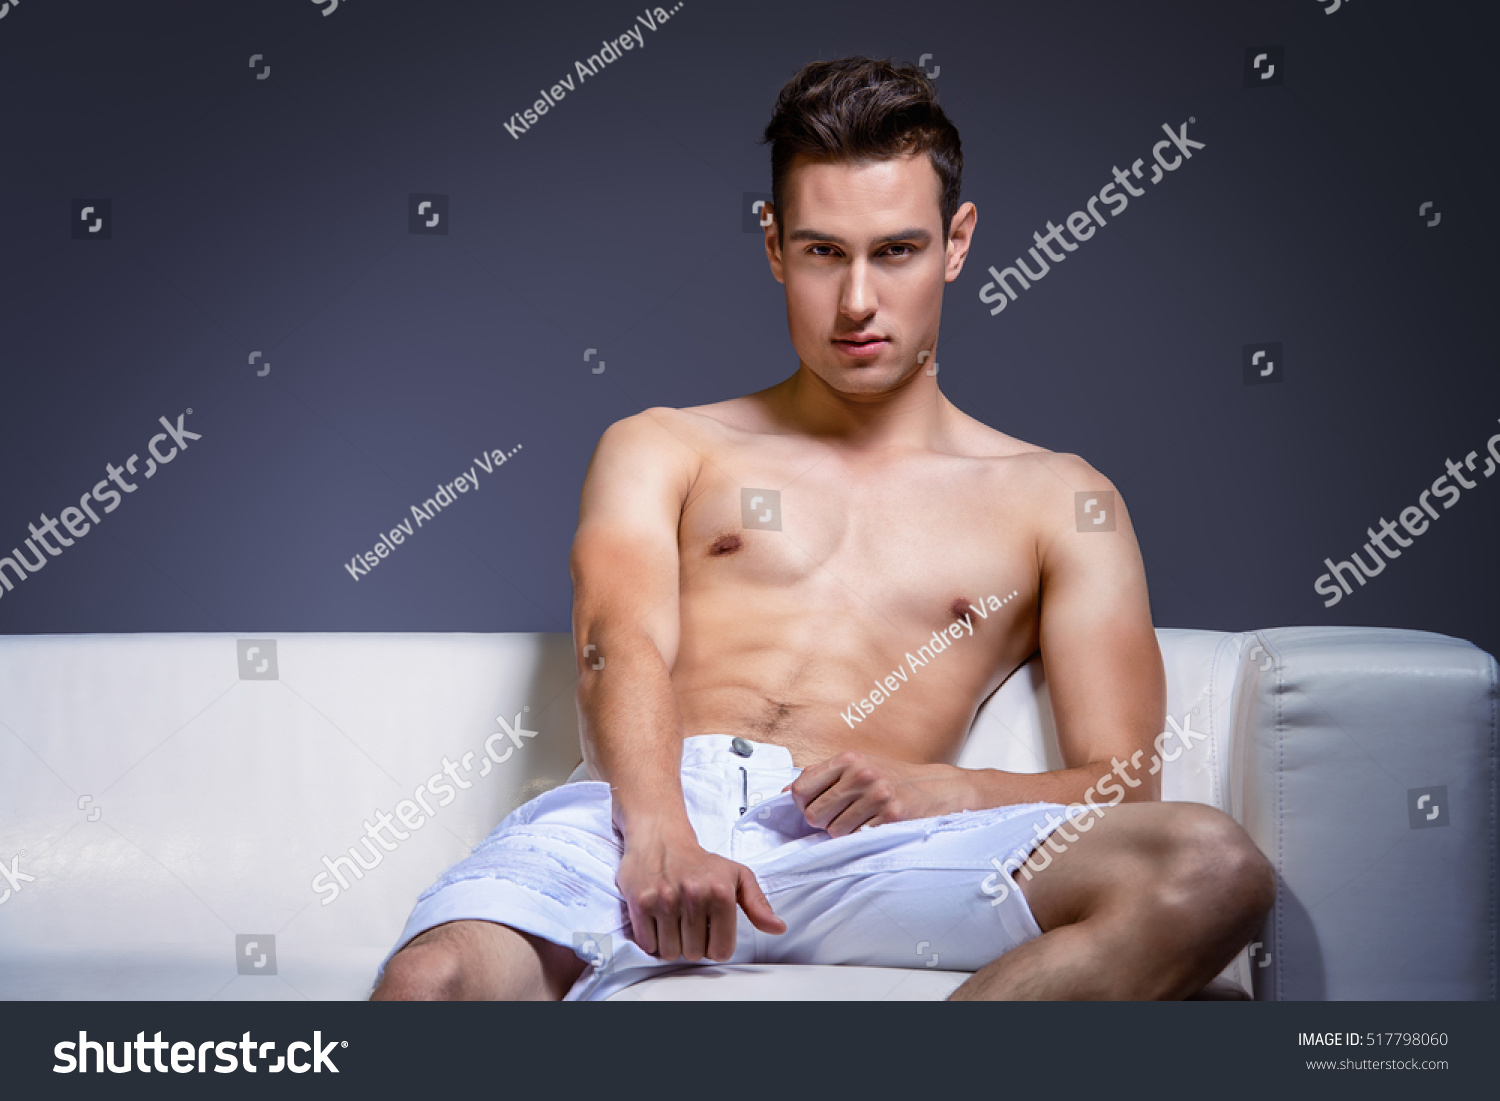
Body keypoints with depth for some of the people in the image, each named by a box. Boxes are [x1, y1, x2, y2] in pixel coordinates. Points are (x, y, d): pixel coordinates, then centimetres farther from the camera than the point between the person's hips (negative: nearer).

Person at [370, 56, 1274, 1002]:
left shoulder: (1057, 500, 23)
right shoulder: (662, 448, 24)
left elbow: (1123, 785, 13)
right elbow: (623, 647, 4)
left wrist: (939, 790, -9)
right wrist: (660, 833, -19)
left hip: (856, 851, 1)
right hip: (637, 816, -1)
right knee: (436, 979, -37)